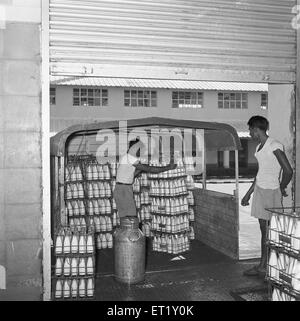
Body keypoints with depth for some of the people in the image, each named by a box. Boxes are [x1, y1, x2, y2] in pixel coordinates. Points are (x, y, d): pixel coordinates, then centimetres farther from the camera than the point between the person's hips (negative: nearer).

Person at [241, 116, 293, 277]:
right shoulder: (260, 147, 13)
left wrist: (281, 188, -4)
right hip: (259, 190, 8)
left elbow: (288, 171, -20)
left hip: (271, 191, -8)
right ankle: (262, 266, 19)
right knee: (264, 229, 12)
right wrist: (248, 194, 19)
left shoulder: (275, 146, -15)